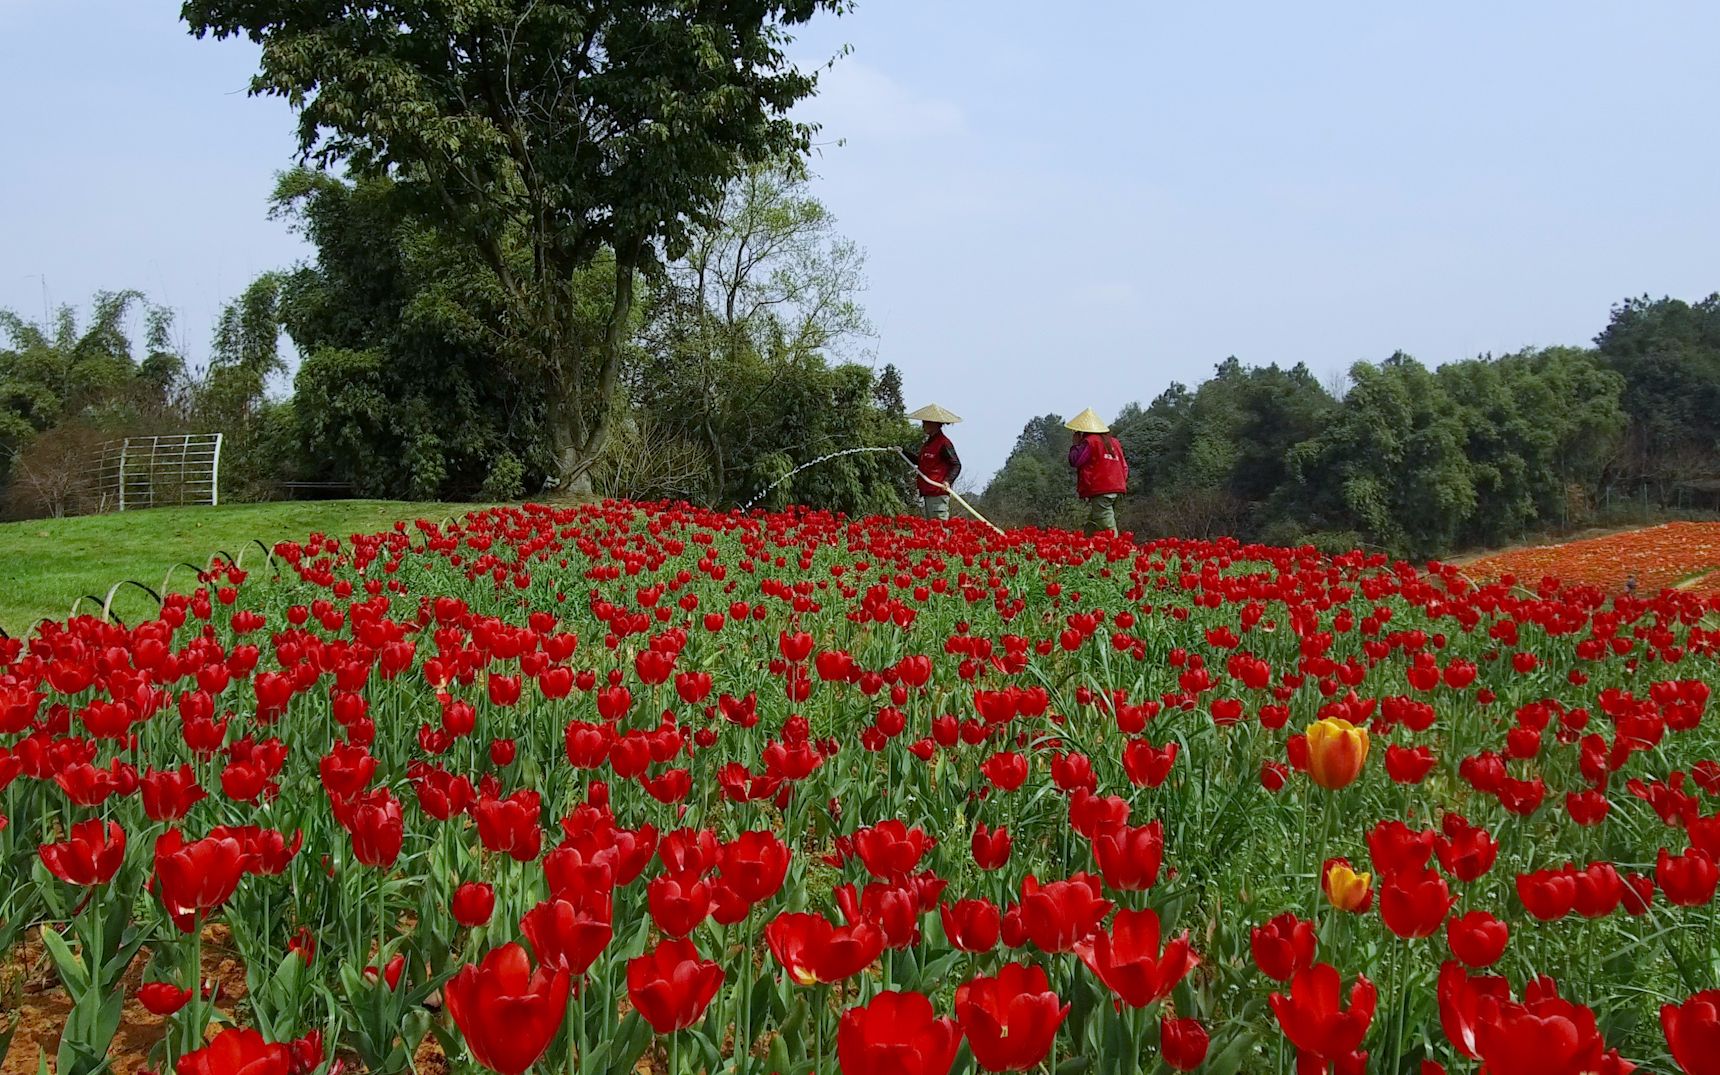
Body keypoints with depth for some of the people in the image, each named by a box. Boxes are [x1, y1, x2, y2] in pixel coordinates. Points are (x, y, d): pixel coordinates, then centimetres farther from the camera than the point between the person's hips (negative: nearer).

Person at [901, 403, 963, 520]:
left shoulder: (943, 443, -12)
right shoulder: (928, 443, 16)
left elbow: (956, 465, -12)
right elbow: (920, 460, 29)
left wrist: (948, 481, -26)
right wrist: (903, 451, 25)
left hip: (938, 494, -10)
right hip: (926, 492, 10)